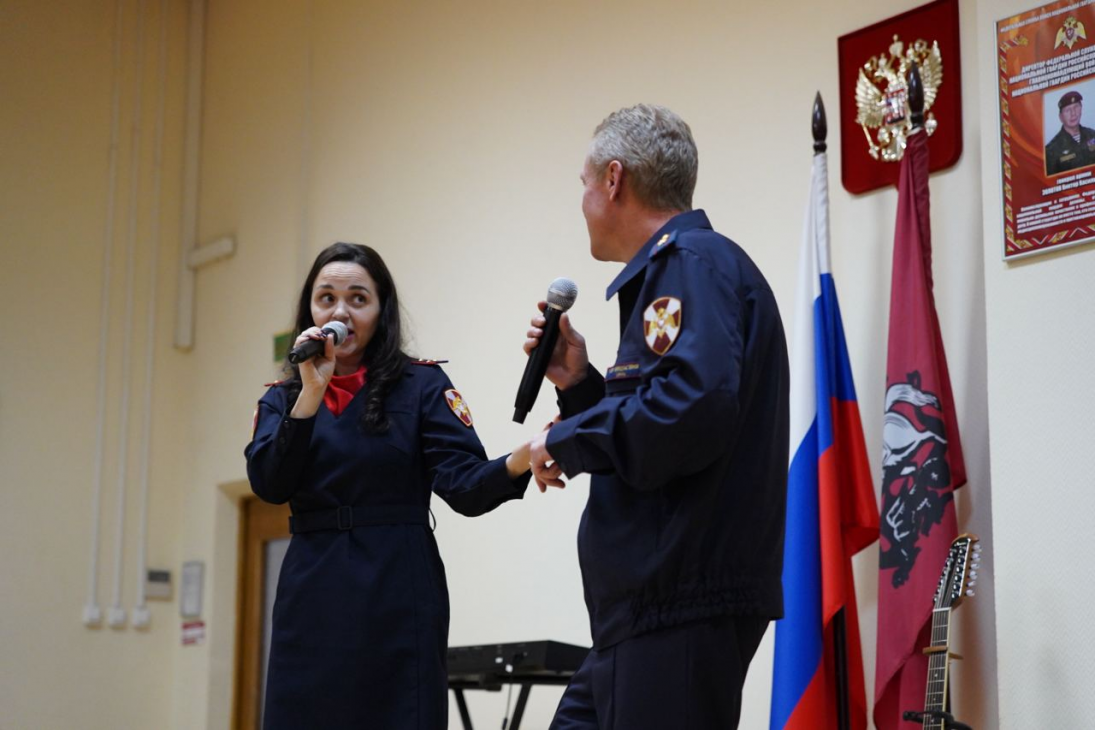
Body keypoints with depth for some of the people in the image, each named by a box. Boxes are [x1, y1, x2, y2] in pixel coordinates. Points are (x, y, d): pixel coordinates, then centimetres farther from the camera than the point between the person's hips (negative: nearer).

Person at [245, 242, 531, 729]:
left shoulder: (422, 386, 1)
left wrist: (517, 462, -31)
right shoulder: (282, 398, 10)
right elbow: (269, 485, -7)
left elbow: (463, 484, -10)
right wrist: (312, 393, -15)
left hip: (397, 593, -2)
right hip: (313, 595, 3)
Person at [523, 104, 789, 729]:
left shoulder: (693, 262, -9)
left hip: (683, 609, -10)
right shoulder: (667, 268, 21)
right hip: (653, 607, 10)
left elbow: (694, 408, -27)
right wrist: (579, 384, 13)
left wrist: (567, 442, -13)